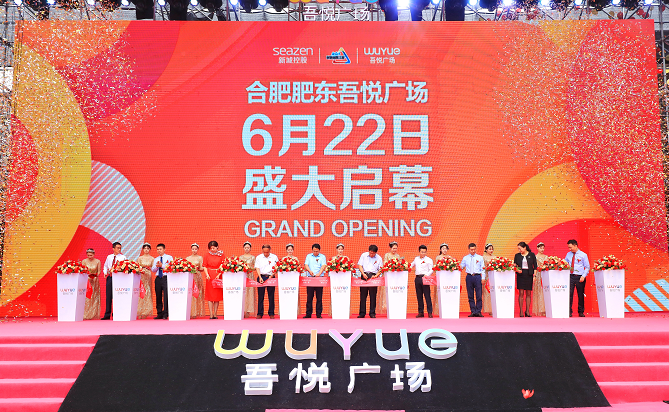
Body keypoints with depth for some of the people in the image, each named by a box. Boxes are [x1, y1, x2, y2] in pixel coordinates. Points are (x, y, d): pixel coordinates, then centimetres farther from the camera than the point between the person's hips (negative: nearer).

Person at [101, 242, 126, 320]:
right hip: (109, 277, 4)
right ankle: (107, 315, 8)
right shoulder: (109, 257, 14)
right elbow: (105, 265, 24)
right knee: (108, 295, 4)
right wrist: (105, 272, 8)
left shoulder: (123, 257, 2)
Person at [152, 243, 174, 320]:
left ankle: (165, 314, -8)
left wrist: (162, 265, -13)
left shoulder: (169, 257, 6)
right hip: (158, 278, 5)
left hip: (166, 278, -5)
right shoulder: (155, 259, 19)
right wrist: (156, 266, -6)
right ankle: (159, 314, 10)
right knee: (158, 296, 4)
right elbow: (153, 270, 13)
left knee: (166, 296, -10)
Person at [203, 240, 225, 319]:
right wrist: (207, 274, -13)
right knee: (210, 295, -2)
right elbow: (205, 266, 3)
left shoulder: (221, 255, 4)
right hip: (210, 277, 0)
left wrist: (219, 275, -13)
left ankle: (215, 314, 9)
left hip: (218, 276, 0)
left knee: (217, 295, 2)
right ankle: (211, 315, -2)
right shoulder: (207, 255, 6)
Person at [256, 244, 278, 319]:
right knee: (260, 296, 1)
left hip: (271, 277, 0)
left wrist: (271, 275, -12)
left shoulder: (274, 257, 4)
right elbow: (257, 268, 0)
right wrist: (260, 277, -12)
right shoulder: (258, 257, 6)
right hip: (261, 277, 0)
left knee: (271, 296, 2)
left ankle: (271, 313, 9)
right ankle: (260, 313, 6)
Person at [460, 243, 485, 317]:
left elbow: (482, 269, 6)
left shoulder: (480, 258, 10)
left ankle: (478, 312, 1)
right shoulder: (465, 258, 12)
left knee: (478, 295, -5)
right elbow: (461, 266, 11)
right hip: (469, 277, 1)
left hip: (477, 277, -1)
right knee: (470, 295, 2)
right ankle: (473, 312, 8)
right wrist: (459, 267, -11)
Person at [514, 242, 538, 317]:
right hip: (520, 275, 0)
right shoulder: (517, 255, 7)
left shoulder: (531, 255, 4)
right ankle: (521, 312, -1)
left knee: (528, 293, 2)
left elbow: (535, 266, 5)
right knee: (521, 293, -4)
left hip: (529, 275, 0)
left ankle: (527, 311, 8)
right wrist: (517, 270, -11)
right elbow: (514, 265, 10)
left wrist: (534, 275, -3)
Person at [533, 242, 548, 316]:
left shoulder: (546, 257, 14)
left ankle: (545, 310, 1)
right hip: (538, 276, -3)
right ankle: (538, 310, -1)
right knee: (538, 292, -4)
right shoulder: (535, 257, 2)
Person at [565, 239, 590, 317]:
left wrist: (583, 276, -11)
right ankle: (569, 312, -2)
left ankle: (581, 312, 16)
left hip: (580, 277, -2)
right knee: (569, 294, -6)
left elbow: (587, 267, 1)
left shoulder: (583, 255, 1)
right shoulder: (568, 254, 10)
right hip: (570, 276, 2)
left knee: (581, 295, 5)